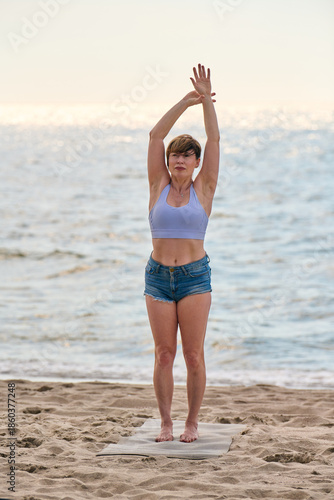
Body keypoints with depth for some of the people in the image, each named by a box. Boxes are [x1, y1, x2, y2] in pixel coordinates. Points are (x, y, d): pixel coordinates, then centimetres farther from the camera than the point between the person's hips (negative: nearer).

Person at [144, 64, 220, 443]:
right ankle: (166, 423, 9)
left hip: (195, 277, -1)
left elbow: (214, 139, -1)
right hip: (158, 278, 1)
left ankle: (192, 422, 8)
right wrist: (186, 101, -1)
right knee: (164, 354, 2)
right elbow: (155, 135, 2)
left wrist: (207, 99, -5)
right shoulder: (159, 186, 6)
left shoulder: (203, 189, 4)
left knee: (193, 355, -1)